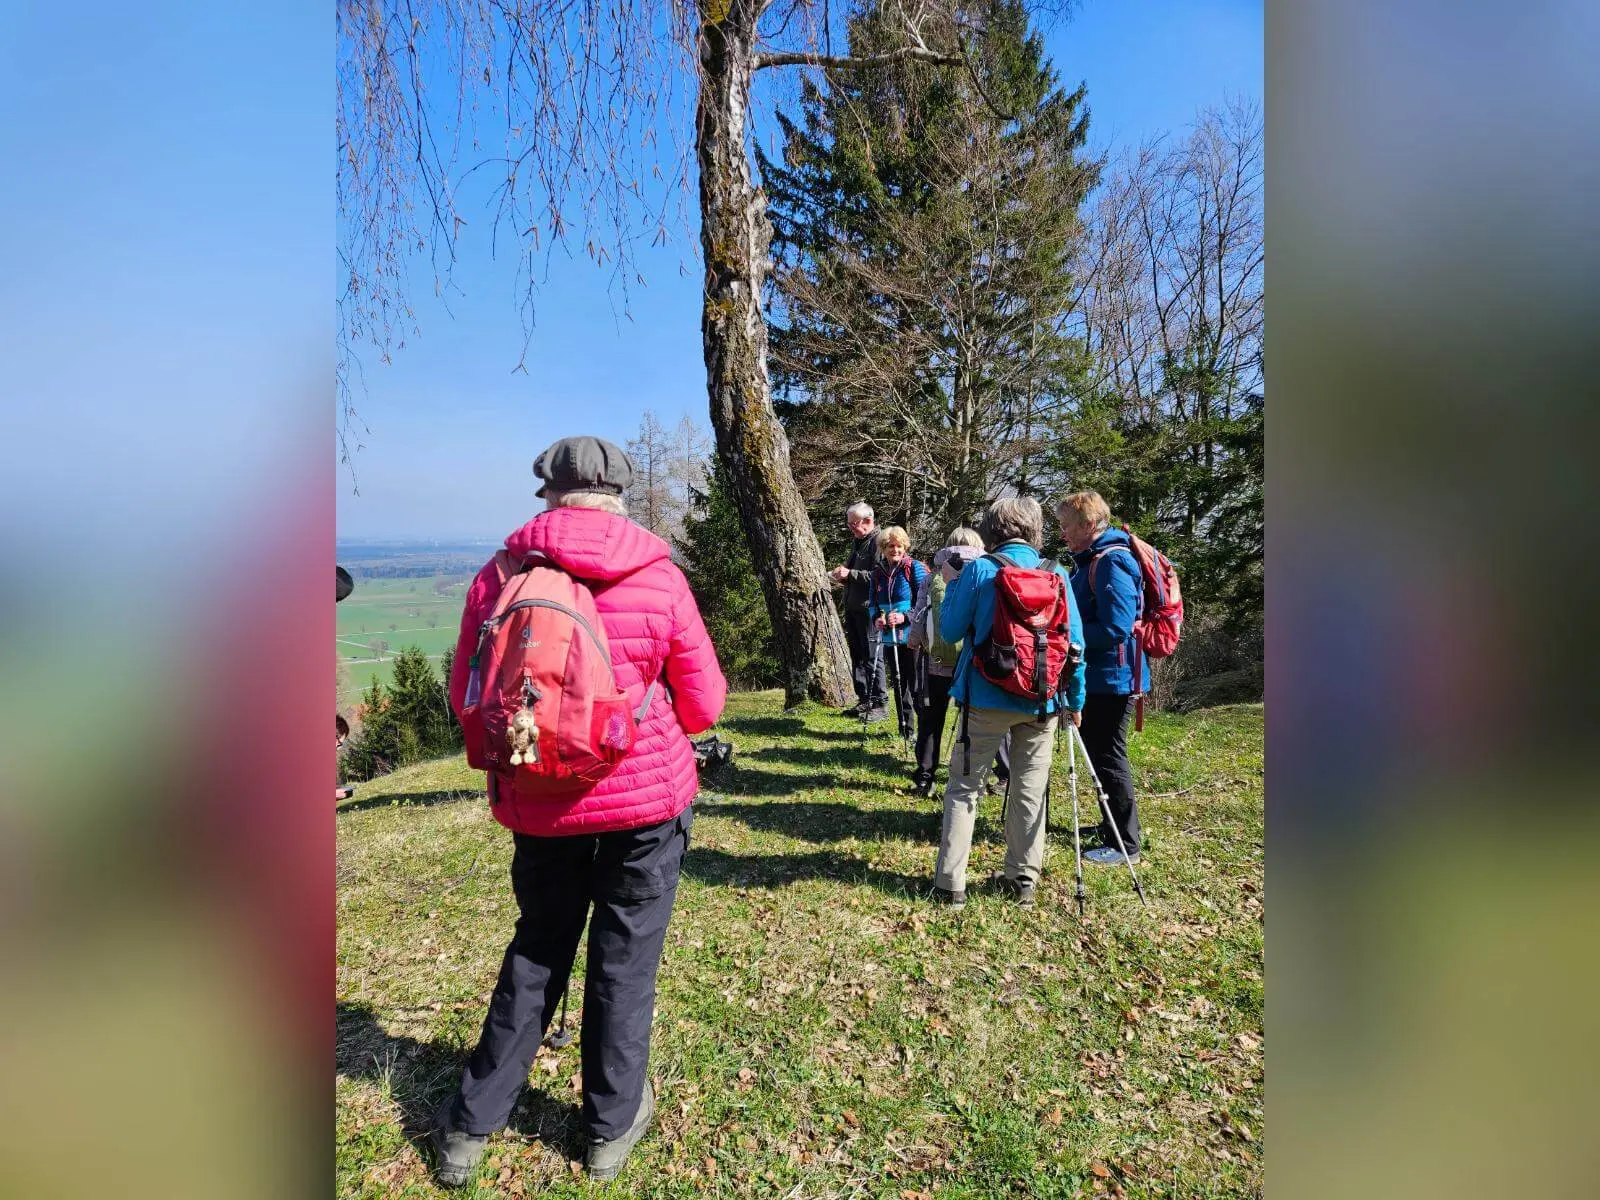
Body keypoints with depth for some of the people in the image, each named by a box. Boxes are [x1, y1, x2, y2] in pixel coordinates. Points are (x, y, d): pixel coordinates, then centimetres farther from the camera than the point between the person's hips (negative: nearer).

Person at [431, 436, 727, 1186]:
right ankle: (611, 1126, 35)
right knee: (625, 960, 16)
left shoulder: (498, 575, -7)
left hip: (541, 807, 2)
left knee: (535, 954, 23)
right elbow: (704, 707, -6)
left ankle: (471, 1127, 36)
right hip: (647, 799, -2)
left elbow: (465, 701, 2)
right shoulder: (660, 579, -12)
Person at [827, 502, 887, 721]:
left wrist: (850, 574, -20)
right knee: (857, 655, 14)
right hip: (852, 608, 10)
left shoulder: (878, 542, -11)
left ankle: (880, 704, 2)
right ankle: (864, 700, 23)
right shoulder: (858, 542, 19)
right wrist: (842, 577, 10)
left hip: (869, 609, -10)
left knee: (871, 656, -6)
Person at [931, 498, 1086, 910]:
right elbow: (1075, 641, 2)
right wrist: (1076, 699, 10)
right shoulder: (1057, 575, 1)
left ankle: (950, 884, 9)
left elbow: (949, 631, -4)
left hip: (986, 698, -2)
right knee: (1030, 791, 14)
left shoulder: (980, 570, -8)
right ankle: (1023, 880, 23)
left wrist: (952, 585, 10)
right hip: (1041, 701, 3)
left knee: (964, 787, 8)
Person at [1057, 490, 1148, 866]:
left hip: (1111, 677, -10)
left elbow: (1115, 629, -25)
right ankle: (1112, 828, 33)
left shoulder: (1112, 561, -20)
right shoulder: (1090, 560, 12)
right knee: (1099, 753, 19)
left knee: (1108, 758, -1)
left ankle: (1125, 843, 12)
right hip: (1096, 676, 10)